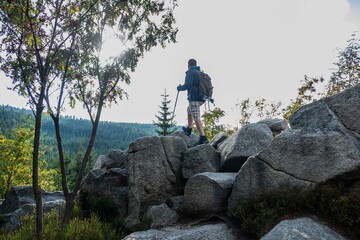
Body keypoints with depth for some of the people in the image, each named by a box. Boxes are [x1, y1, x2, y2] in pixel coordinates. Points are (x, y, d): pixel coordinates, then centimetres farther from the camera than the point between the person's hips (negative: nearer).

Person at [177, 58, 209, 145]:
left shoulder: (190, 72, -6)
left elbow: (187, 85, -16)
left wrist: (180, 87, 3)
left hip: (194, 97, -9)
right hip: (201, 98, 9)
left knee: (196, 118, -12)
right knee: (189, 110, 30)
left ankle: (203, 138, -19)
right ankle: (188, 129, 38)